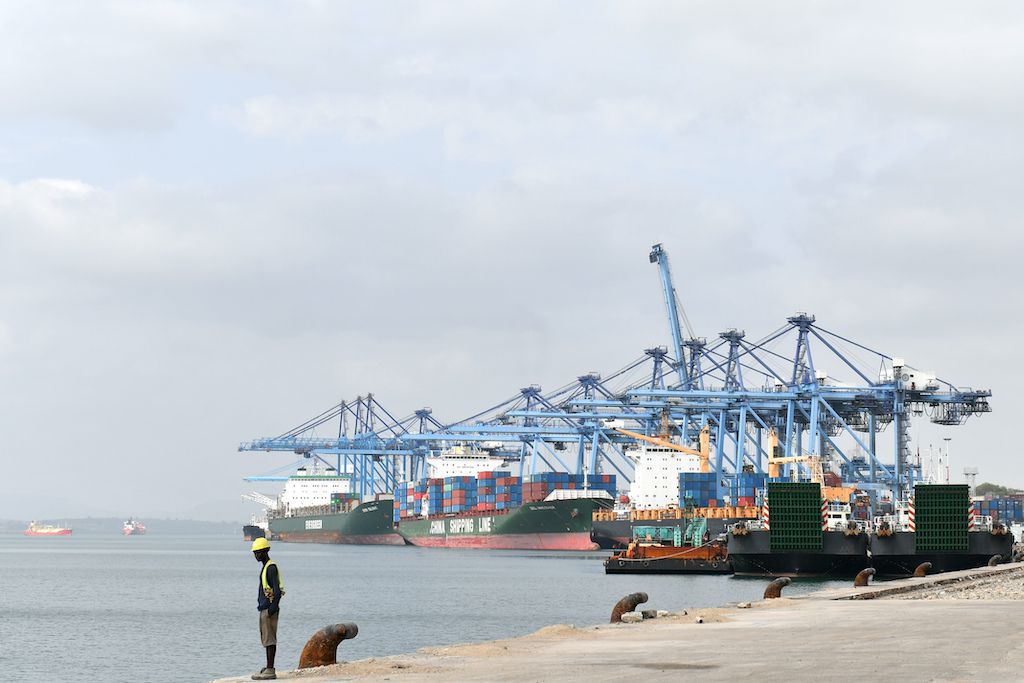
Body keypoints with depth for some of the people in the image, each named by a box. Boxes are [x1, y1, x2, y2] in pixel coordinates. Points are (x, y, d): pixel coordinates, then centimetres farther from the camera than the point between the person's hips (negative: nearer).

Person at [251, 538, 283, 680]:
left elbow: (277, 590, -20)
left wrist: (272, 609, -22)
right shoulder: (265, 567, 17)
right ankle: (268, 668, 22)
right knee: (265, 638, 15)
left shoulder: (271, 567, -14)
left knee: (269, 639, -9)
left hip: (269, 609, -10)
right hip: (264, 608, 10)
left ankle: (270, 671, -9)